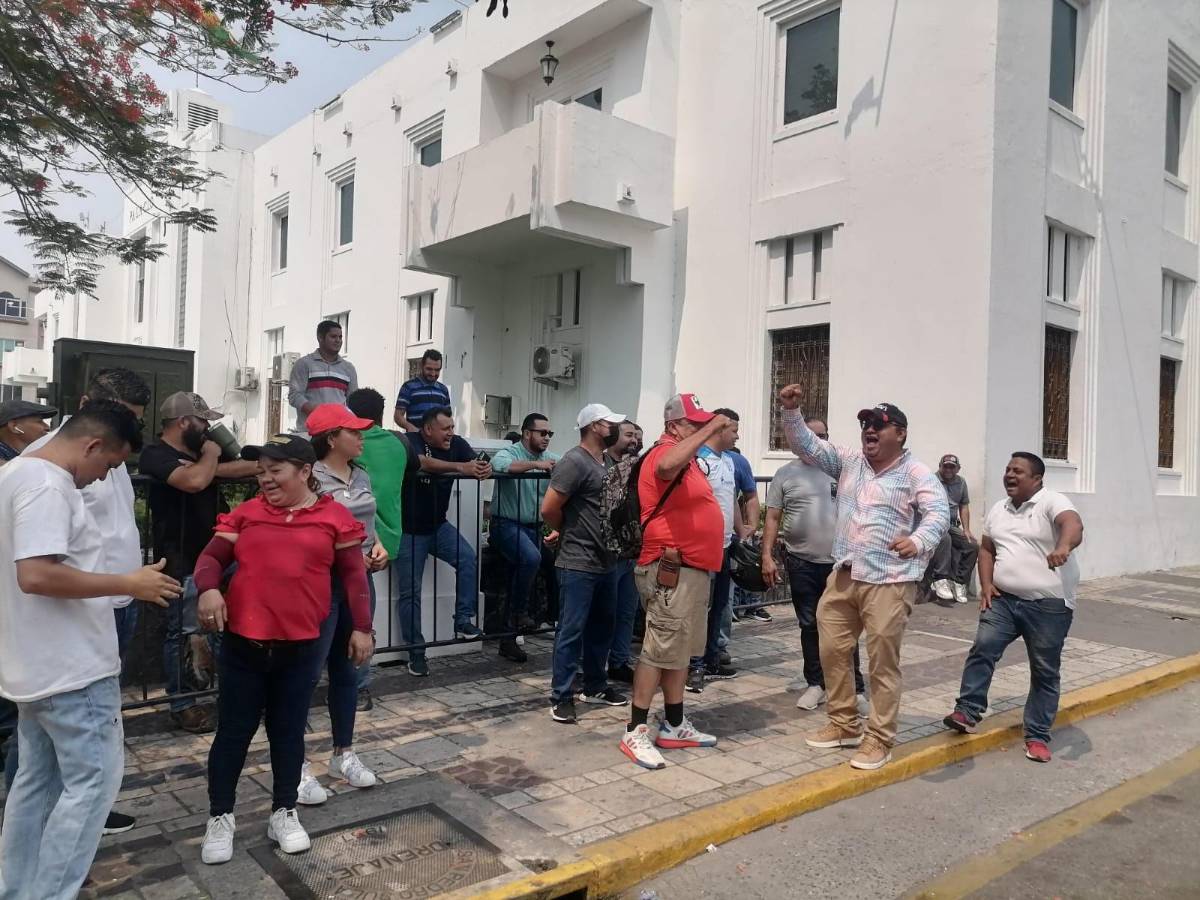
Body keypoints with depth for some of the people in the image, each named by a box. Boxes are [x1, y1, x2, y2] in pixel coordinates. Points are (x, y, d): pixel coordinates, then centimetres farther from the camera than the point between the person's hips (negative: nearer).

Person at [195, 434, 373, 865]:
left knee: (289, 730, 13)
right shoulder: (246, 514, 4)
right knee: (234, 731, 11)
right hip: (242, 642, 1)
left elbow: (353, 575, 2)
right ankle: (220, 817, 27)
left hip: (301, 645, -1)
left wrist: (361, 627, 0)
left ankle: (284, 812, 29)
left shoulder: (334, 517, -1)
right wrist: (208, 588, -16)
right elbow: (211, 558, 5)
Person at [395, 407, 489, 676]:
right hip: (408, 529, -4)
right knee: (410, 592, 0)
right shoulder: (410, 441, -17)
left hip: (438, 526, 4)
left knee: (468, 559, -20)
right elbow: (423, 463, -38)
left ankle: (463, 620, -8)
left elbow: (475, 464, -14)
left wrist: (485, 469, -39)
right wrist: (461, 467, -49)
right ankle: (416, 653, 11)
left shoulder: (456, 444, -3)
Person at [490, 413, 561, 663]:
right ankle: (518, 612, -9)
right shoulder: (509, 452, -9)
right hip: (507, 524, -6)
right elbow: (498, 464, -32)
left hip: (534, 527, 7)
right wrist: (535, 464, -34)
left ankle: (508, 640, 24)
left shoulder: (551, 458, 8)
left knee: (523, 572, 11)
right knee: (531, 558, -31)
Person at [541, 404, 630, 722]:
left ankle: (595, 686, 31)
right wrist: (570, 534, -1)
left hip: (606, 562, 9)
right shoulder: (575, 461, -15)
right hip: (579, 564, -9)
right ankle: (561, 697, 8)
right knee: (571, 631, -2)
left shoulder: (607, 462, 12)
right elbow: (549, 508, -18)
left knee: (601, 627, 18)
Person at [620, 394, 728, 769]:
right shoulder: (666, 452, -15)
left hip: (694, 569, 11)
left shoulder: (686, 457, 18)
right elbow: (668, 466, -41)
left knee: (681, 650, 16)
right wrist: (709, 430, -35)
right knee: (660, 650, -6)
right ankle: (635, 733, 2)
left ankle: (674, 725, 27)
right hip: (672, 571, -11)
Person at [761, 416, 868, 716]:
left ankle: (856, 689, 10)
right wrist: (767, 556, -3)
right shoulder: (786, 474, 3)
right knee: (809, 626, 11)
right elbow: (773, 518, 4)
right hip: (802, 563, 1)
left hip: (840, 562, 0)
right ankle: (815, 683, 23)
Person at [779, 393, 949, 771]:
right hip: (843, 577, 6)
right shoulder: (848, 461, 10)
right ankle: (844, 725, 29)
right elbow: (806, 445, 7)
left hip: (889, 582, -6)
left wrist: (918, 541, -38)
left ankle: (880, 739, 14)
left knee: (883, 663, 1)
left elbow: (938, 511, -19)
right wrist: (791, 411, -9)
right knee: (832, 651, 12)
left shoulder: (916, 473, -6)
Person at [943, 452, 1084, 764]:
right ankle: (967, 712, -3)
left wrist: (1063, 546, -51)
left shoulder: (1051, 502, -9)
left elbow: (1073, 524, -29)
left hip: (1049, 605, -5)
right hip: (1004, 599, 5)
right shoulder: (998, 510, 13)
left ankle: (1037, 735, 14)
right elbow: (987, 549, 19)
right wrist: (986, 584, 4)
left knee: (1045, 671, 5)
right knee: (982, 649, -10)